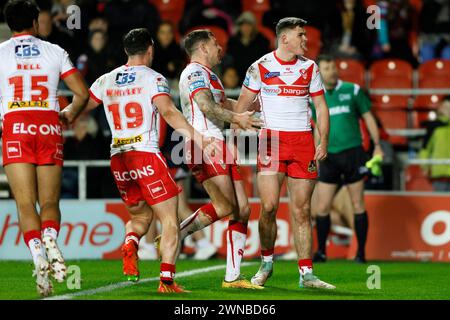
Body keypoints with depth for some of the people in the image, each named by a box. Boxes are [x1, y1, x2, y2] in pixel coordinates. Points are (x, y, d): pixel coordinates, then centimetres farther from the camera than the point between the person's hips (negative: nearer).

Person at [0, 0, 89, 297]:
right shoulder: (54, 51, 11)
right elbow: (83, 94, 9)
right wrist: (70, 115, 29)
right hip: (49, 127, 1)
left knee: (26, 204, -3)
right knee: (50, 202, 7)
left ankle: (38, 253, -25)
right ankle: (50, 239, -24)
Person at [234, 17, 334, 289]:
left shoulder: (310, 68, 9)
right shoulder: (261, 67, 1)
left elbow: (321, 107, 13)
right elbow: (242, 106, 5)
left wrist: (324, 142, 2)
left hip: (303, 141, 2)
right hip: (271, 139, -2)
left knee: (302, 211, 0)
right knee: (269, 207, -10)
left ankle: (306, 274, 2)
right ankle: (267, 263, 12)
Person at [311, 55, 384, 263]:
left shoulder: (352, 91, 1)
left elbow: (368, 118, 6)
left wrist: (377, 146, 1)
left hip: (353, 153, -1)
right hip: (329, 157, 1)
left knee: (358, 205, 1)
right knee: (322, 207, -2)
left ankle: (361, 253, 8)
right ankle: (321, 252, 10)